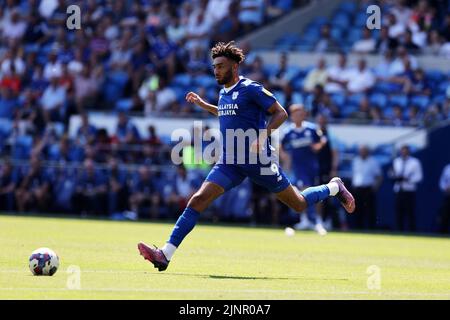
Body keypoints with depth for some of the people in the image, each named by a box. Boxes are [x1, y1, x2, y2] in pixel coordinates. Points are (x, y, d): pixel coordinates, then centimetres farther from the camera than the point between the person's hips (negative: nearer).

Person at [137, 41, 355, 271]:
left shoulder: (250, 89, -10)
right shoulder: (224, 93, 13)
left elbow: (281, 113, -10)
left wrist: (262, 136, -23)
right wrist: (202, 104, 25)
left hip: (259, 160, -6)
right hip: (230, 162, 6)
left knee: (299, 205, 6)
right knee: (198, 200, -12)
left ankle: (335, 188, 37)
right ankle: (165, 255, -19)